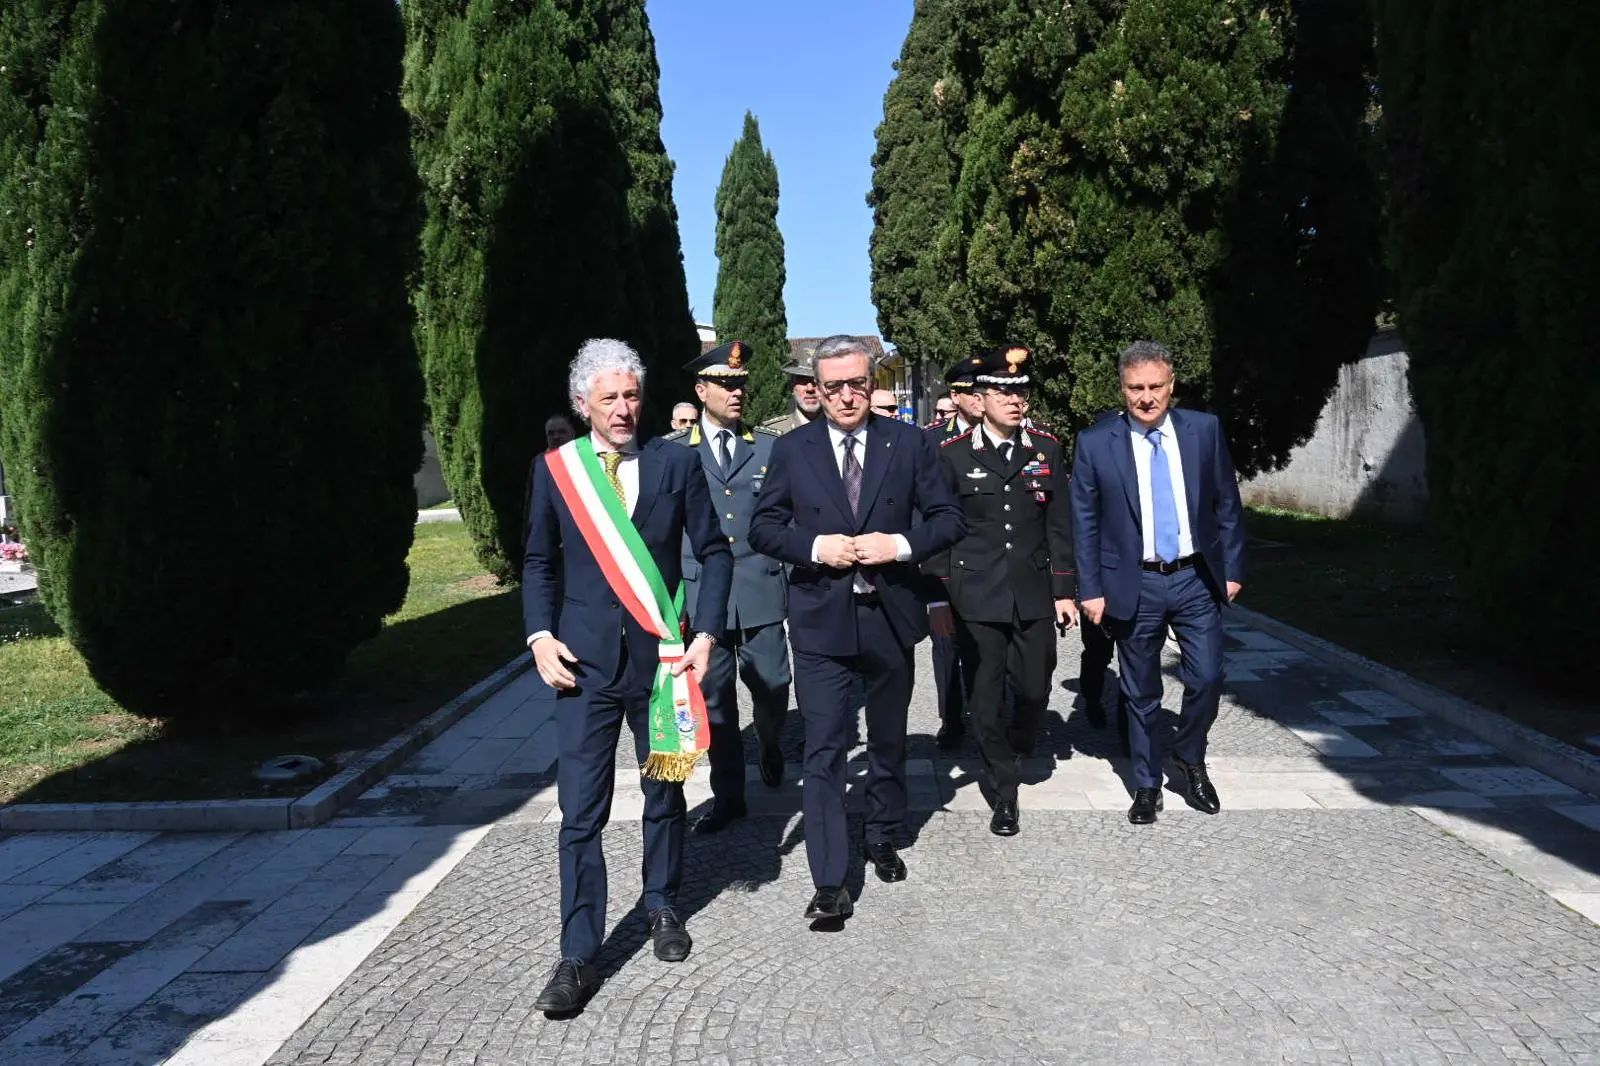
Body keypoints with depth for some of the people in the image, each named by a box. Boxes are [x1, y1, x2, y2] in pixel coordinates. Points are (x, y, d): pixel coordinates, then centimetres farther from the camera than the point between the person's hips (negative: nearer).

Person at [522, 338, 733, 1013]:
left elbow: (714, 552, 3)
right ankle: (579, 957, 11)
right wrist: (540, 636, -5)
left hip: (661, 656, 1)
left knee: (664, 793, 16)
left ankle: (662, 908, 39)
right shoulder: (555, 469, 2)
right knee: (580, 812, -1)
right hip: (584, 660, 0)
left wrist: (707, 633, -8)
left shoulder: (676, 463, -1)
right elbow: (540, 563, 9)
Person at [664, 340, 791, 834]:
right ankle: (728, 795, 20)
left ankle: (769, 745, 39)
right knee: (715, 698, 6)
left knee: (772, 688, 4)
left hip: (761, 590, 0)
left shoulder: (770, 447, 6)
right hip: (701, 594, 0)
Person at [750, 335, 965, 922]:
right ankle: (830, 883, 0)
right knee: (823, 751, -6)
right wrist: (815, 547, -15)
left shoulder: (909, 443, 0)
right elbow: (763, 527, 2)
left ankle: (883, 839, 41)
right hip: (821, 620, -1)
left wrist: (900, 544, -16)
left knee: (888, 740, 19)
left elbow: (949, 518, 1)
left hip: (891, 615, 2)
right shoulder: (792, 450, 0)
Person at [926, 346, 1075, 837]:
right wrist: (937, 599, -1)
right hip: (977, 598, -2)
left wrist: (1064, 591, 4)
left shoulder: (1047, 449, 5)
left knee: (1034, 689, 5)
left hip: (1034, 595, 2)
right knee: (986, 697, 4)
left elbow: (1059, 526, 7)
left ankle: (1015, 749, 38)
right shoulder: (953, 455, -2)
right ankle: (1004, 791, 20)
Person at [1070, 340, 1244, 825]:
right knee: (1141, 693, 9)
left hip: (1196, 579, 1)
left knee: (1207, 679, 0)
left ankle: (1190, 759, 29)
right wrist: (1091, 589, -5)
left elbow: (1226, 503, 5)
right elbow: (1084, 522, -3)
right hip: (1135, 585, -1)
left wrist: (1232, 568, 3)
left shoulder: (1205, 429, -1)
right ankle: (1147, 785, 26)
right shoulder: (1096, 443, -6)